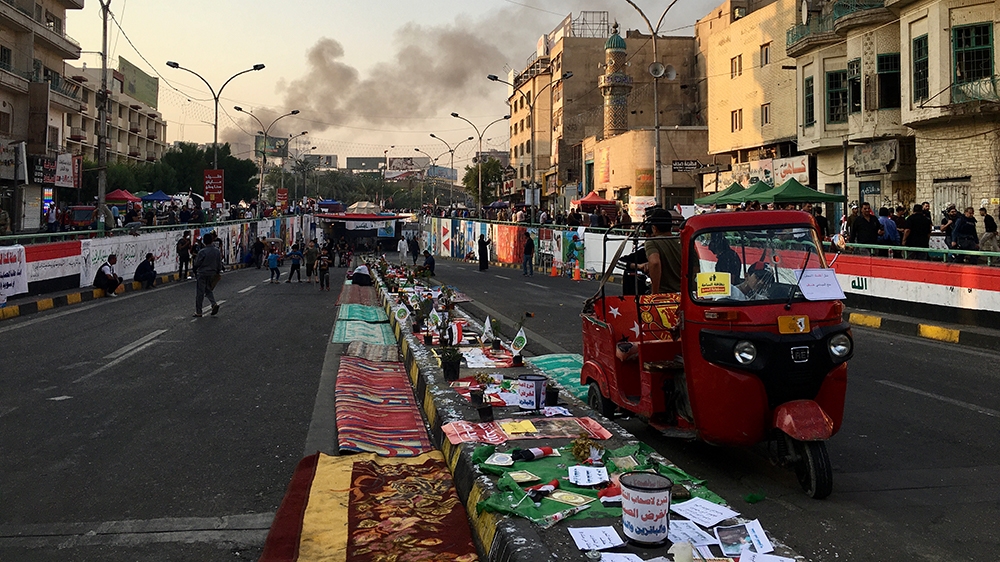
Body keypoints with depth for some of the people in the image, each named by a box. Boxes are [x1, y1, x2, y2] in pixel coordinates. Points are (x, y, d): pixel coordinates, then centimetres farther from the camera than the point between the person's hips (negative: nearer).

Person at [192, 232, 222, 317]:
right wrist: (218, 273, 18)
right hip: (212, 274, 5)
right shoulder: (217, 251, -1)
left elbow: (197, 264, -10)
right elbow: (219, 264, 7)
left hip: (202, 274, -5)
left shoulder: (202, 252, -17)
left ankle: (198, 312, 8)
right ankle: (214, 304, -1)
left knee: (200, 293, 3)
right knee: (209, 290, 22)